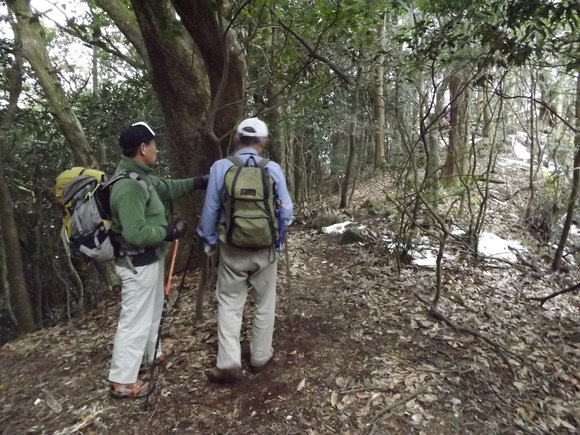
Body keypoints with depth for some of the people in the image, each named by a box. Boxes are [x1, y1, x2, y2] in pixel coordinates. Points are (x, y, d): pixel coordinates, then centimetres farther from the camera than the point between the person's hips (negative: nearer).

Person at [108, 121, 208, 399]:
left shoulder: (141, 177, 4)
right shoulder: (129, 186, -27)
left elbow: (167, 188, 21)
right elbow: (136, 233, -33)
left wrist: (198, 182, 22)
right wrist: (169, 232, -18)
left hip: (148, 259, 11)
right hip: (138, 263, -10)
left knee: (151, 311, 26)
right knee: (135, 320, 3)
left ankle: (149, 355, 46)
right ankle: (122, 382, 19)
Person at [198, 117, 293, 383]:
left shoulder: (220, 168, -9)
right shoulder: (273, 169, -9)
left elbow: (210, 211, -3)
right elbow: (286, 211, -2)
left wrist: (209, 242, 13)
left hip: (232, 248, 0)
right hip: (265, 248, 1)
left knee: (229, 304, 13)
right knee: (265, 303, 17)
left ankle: (228, 363, 10)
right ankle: (260, 357, 29)